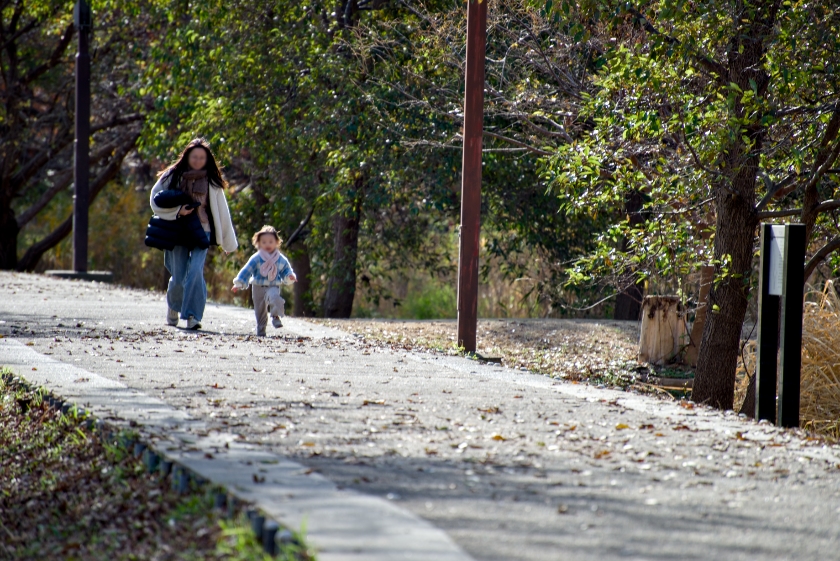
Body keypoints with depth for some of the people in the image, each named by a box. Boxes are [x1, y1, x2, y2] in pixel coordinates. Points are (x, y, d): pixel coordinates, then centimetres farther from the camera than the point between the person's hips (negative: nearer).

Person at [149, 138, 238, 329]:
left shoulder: (212, 182, 4)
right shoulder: (172, 176, 2)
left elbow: (222, 212, 9)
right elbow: (155, 201, 1)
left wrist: (228, 242, 12)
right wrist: (177, 211, -15)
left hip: (202, 232, 0)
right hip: (178, 233, 0)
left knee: (195, 271, -20)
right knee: (178, 278, 2)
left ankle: (193, 316, -19)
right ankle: (173, 307, 33)